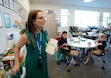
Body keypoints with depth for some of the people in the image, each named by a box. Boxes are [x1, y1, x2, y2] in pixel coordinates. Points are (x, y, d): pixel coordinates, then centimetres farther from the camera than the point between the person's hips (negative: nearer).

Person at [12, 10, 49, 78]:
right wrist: (16, 63, -11)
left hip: (43, 63, 5)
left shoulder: (45, 33, -9)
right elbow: (17, 48, -7)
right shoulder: (26, 36, -24)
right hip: (32, 64, -4)